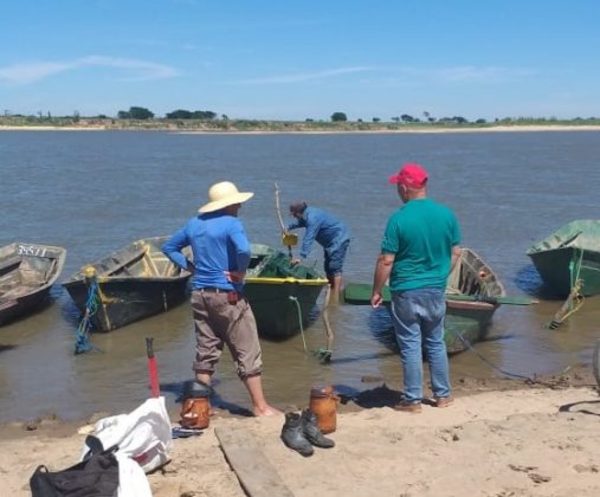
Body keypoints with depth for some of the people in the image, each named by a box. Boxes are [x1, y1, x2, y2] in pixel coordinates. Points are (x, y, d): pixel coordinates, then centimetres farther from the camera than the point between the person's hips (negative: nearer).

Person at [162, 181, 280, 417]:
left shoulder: (193, 224, 10)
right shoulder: (231, 223, -12)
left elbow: (169, 247, 18)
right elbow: (243, 250, -31)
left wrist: (191, 267, 10)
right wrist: (241, 272, -14)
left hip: (200, 295, 7)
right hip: (228, 296, -7)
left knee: (205, 352, 14)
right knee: (247, 352, 2)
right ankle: (260, 406, 7)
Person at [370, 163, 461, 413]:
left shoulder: (398, 219, -16)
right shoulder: (446, 214, -2)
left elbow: (386, 260, -14)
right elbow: (455, 252, 6)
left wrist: (376, 291, -3)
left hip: (406, 292, -4)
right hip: (436, 290, 4)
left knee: (410, 346, 5)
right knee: (436, 343, 17)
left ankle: (413, 400, 12)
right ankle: (443, 395, 25)